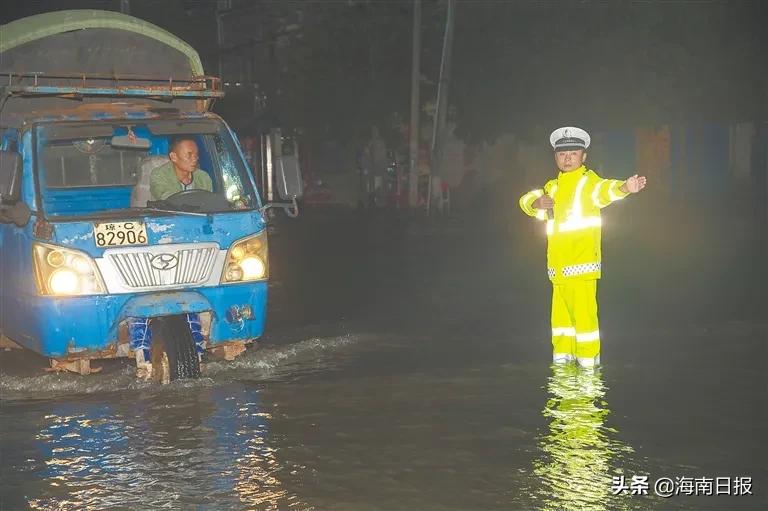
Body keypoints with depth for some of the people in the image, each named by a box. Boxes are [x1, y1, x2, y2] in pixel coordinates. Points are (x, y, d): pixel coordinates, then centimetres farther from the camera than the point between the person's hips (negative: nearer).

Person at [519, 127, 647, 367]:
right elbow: (526, 200, 22)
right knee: (560, 312, 16)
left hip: (581, 264, -7)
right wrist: (537, 203, -3)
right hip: (557, 265, 7)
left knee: (583, 312, -10)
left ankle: (588, 359, -1)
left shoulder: (588, 181, -6)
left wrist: (625, 188, -50)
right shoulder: (553, 186, 17)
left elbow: (605, 189, -27)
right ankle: (562, 355, 29)